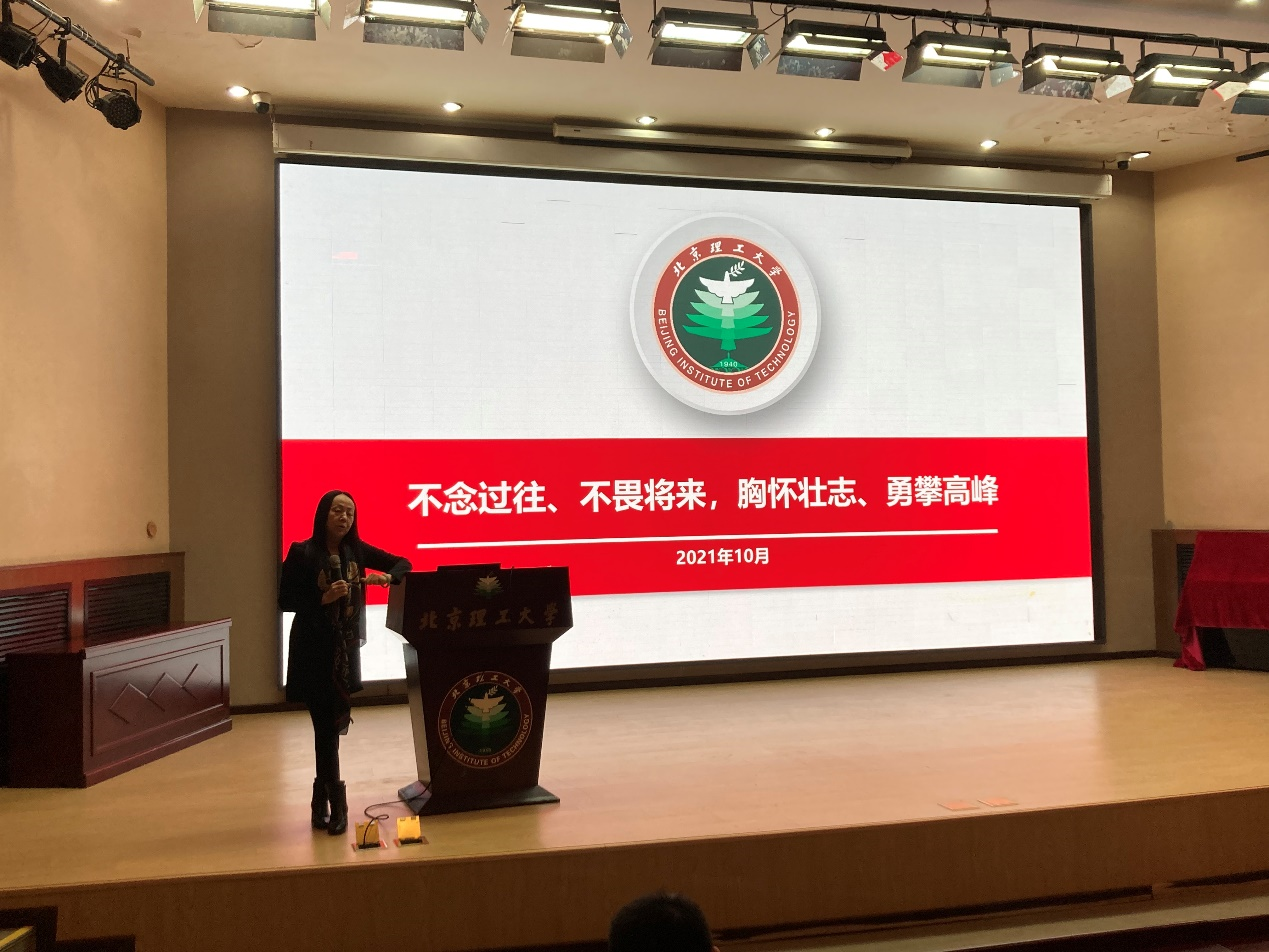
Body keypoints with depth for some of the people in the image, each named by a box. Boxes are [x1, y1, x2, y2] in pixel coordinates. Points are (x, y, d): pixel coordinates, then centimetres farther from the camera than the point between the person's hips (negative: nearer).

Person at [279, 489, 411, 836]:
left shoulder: (357, 551, 4)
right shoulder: (302, 553, -8)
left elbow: (402, 563, 11)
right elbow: (285, 601, -7)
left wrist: (387, 577, -11)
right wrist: (324, 598, -20)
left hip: (346, 649, 5)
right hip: (314, 651, -5)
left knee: (334, 725, 10)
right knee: (325, 726, -5)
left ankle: (321, 800, 24)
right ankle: (336, 803, 5)